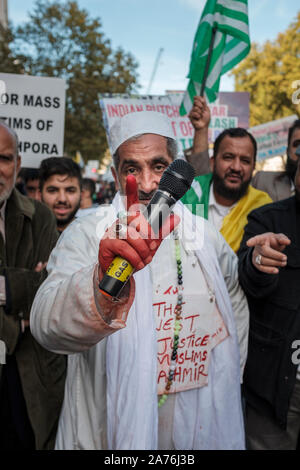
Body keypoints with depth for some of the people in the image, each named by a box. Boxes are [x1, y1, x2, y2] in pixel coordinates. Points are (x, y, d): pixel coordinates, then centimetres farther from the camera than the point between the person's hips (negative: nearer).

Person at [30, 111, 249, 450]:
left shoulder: (207, 237, -2)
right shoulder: (86, 235, -16)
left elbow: (236, 304, 15)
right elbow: (48, 326, -33)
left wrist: (229, 378, 9)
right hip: (109, 434, -3)